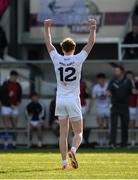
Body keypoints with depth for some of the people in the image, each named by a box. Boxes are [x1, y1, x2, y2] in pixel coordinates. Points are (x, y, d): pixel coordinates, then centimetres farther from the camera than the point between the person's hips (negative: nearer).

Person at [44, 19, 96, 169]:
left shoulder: (57, 59, -1)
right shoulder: (78, 59, -6)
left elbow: (48, 43, 13)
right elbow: (90, 43, 1)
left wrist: (47, 28, 23)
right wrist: (92, 29, 8)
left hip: (60, 100, 3)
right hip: (73, 100, -2)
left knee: (63, 133, 5)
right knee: (78, 133, 3)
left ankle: (64, 161, 0)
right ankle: (73, 150, -25)